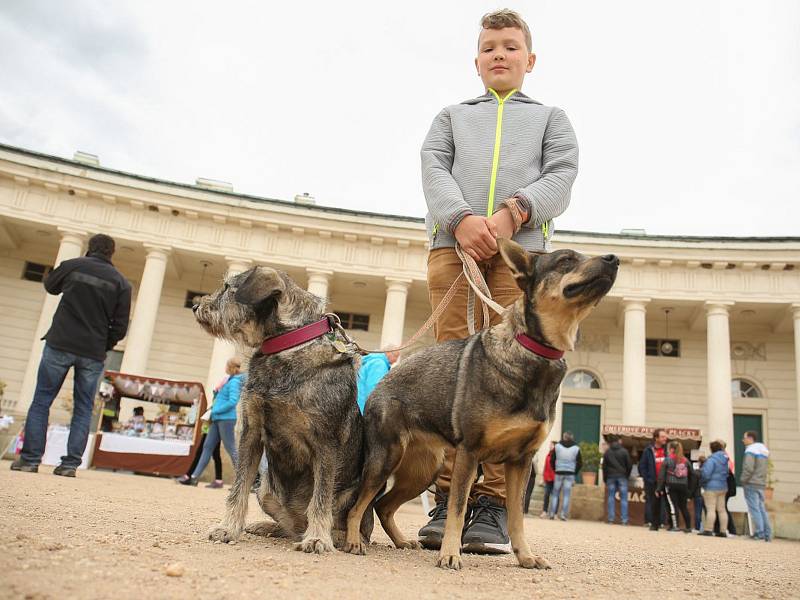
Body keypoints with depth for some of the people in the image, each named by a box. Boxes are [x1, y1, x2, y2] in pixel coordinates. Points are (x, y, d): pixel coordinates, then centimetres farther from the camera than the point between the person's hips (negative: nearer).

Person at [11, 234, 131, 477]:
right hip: (93, 353, 1)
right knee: (83, 409, 7)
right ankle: (70, 464, 3)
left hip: (60, 345, -1)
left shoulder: (72, 265, 2)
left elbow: (50, 285, 23)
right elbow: (120, 327, 0)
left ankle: (30, 459, 4)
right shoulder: (121, 283, 3)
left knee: (41, 401, 7)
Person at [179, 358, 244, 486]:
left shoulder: (234, 382, -12)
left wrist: (216, 410, -13)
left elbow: (232, 401, -21)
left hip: (226, 419, -10)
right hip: (217, 419, 10)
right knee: (207, 446, 8)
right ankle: (194, 477, 10)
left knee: (231, 449, -6)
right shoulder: (229, 380, 17)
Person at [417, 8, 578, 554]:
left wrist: (512, 211, -12)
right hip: (453, 243, 1)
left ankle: (494, 507, -8)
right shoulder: (452, 116, 29)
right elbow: (434, 170, 9)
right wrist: (461, 219, -12)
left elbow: (561, 177, 9)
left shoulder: (551, 118, 27)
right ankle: (449, 498, -5)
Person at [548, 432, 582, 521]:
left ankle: (552, 513, 7)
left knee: (555, 494, 8)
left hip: (559, 473, 0)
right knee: (566, 495, 2)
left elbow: (552, 460, 2)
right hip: (570, 474, 0)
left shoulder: (557, 446, 1)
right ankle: (564, 514, -3)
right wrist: (575, 472, 10)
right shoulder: (576, 448, 1)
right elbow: (580, 462, 2)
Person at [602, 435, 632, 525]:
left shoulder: (607, 452, 3)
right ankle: (624, 519, -1)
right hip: (622, 477, -1)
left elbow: (604, 467, 5)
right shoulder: (624, 451, -2)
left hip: (610, 477, 1)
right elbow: (629, 465, -2)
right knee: (623, 498, 3)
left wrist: (605, 480, 11)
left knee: (611, 498, 7)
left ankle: (611, 518, 3)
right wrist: (627, 475, 13)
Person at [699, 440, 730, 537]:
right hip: (723, 487, 8)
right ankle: (723, 531, 13)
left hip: (711, 487, -8)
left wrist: (702, 481, -5)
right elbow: (726, 473, 17)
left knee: (710, 509, -7)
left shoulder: (712, 459, -17)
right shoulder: (725, 459, 10)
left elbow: (706, 473, -21)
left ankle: (708, 530, -8)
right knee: (722, 509, 10)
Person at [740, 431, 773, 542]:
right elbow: (766, 468, 18)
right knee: (761, 508, 12)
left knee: (754, 509, -5)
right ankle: (767, 534, 12)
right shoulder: (764, 450, 17)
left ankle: (759, 533, -6)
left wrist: (743, 479, -8)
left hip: (751, 484, -8)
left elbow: (748, 468, -20)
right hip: (761, 484, 8)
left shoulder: (751, 450, -12)